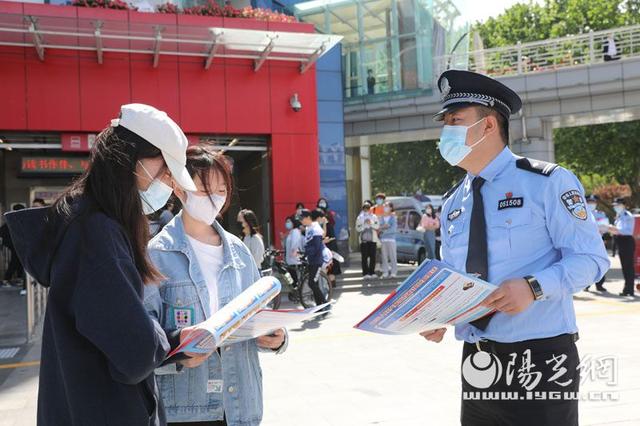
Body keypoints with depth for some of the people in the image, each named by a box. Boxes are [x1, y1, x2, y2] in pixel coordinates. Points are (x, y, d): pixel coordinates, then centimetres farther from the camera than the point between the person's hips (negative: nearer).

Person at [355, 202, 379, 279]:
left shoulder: (374, 217, 9)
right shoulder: (360, 218, 5)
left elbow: (377, 226, -2)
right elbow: (357, 228, -2)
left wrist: (370, 223, -15)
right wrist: (364, 224, -11)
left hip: (373, 239, 2)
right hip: (363, 240, -2)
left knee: (373, 256, 1)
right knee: (365, 257, -4)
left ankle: (372, 272, 8)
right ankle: (365, 273, -3)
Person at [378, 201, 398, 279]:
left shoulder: (393, 217, 1)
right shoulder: (382, 218, 14)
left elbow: (394, 229, -7)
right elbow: (379, 227, 10)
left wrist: (384, 231, -12)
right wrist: (382, 227, -10)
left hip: (391, 239, -4)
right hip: (383, 239, 4)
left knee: (392, 256, -3)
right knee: (384, 256, 3)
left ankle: (393, 272, 0)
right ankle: (385, 273, 7)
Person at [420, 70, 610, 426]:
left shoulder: (547, 183, -6)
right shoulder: (452, 204, 10)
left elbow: (591, 257, -10)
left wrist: (533, 287, -26)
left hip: (539, 358, -5)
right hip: (476, 362, 5)